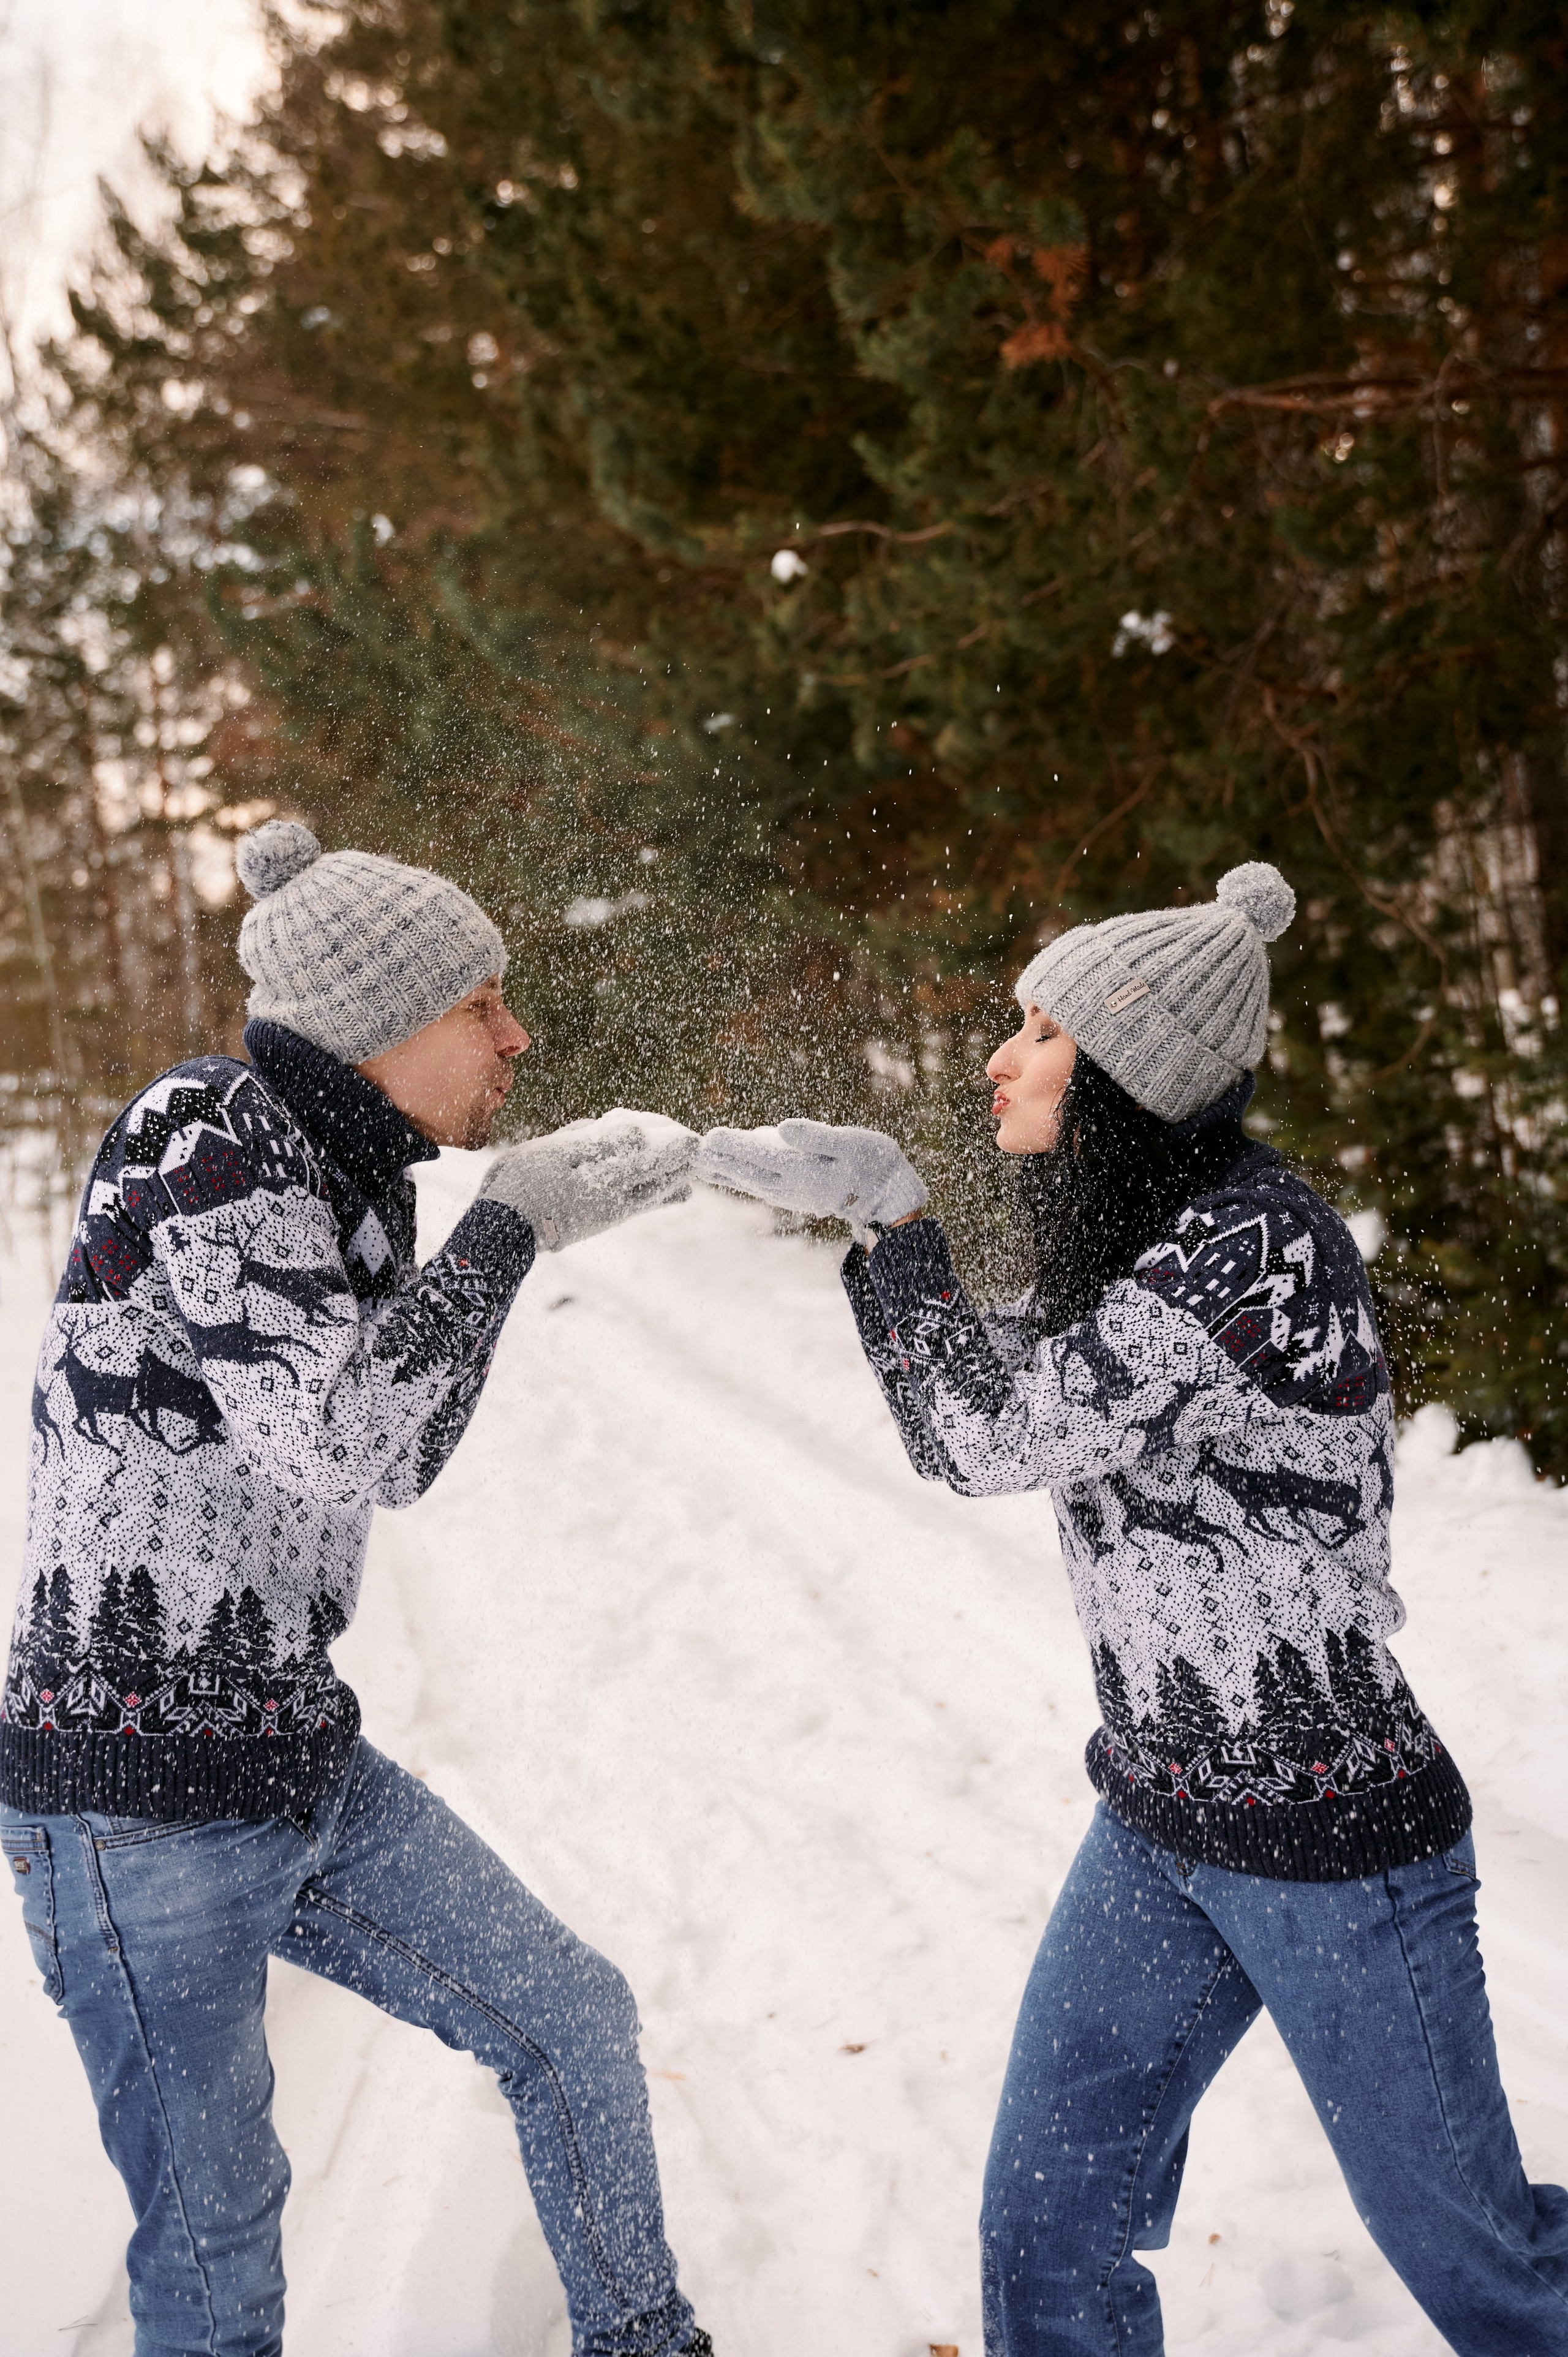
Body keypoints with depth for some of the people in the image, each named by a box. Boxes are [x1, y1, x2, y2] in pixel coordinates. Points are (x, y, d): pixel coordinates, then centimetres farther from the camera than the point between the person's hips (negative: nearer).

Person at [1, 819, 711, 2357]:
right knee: (215, 2227, 5)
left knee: (572, 2021, 16)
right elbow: (345, 1439, -28)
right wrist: (509, 1225, -17)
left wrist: (552, 1216, 8)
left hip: (304, 1766, 9)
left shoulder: (343, 1171, 7)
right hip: (138, 1806, -9)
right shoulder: (205, 1136, -19)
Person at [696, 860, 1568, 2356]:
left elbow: (988, 1438, -24)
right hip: (1157, 1824, 8)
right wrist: (859, 1212, 5)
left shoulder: (1258, 1241, -23)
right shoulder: (1139, 1234, 4)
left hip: (1338, 1851, -8)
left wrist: (888, 1208, -14)